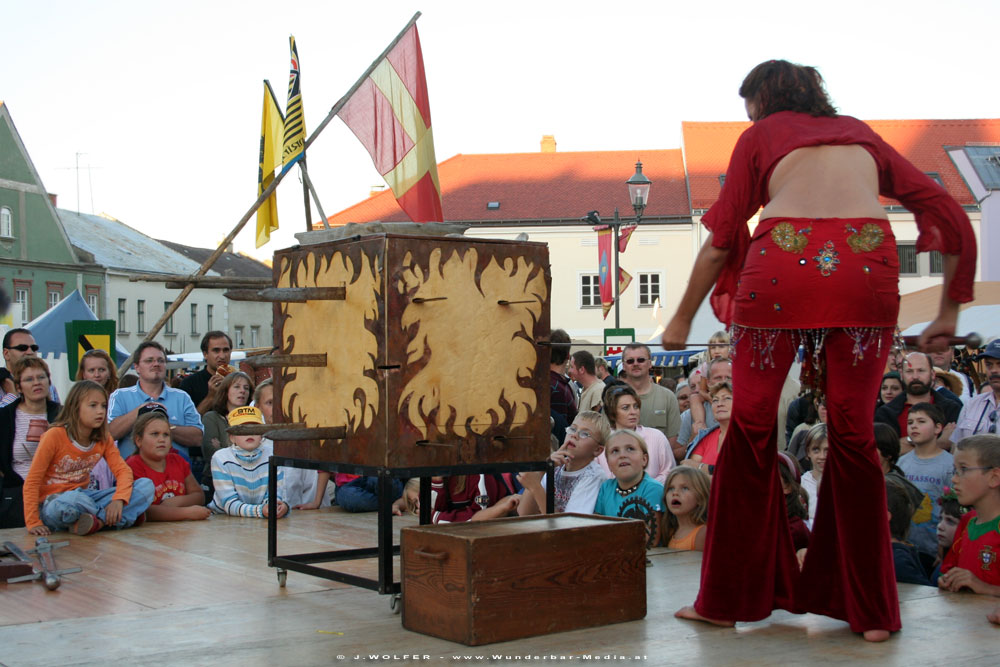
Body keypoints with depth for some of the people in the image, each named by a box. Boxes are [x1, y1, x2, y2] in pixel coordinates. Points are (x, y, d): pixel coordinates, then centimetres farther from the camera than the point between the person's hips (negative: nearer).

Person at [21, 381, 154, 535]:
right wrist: (33, 522, -21)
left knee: (146, 486, -12)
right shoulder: (55, 436, -14)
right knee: (72, 500, -44)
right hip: (52, 504, -5)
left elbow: (123, 470, -6)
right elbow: (32, 482, -13)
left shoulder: (104, 439, 2)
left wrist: (119, 499, -27)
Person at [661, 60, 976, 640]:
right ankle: (870, 608, 19)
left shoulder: (761, 136, 23)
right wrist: (950, 313, 33)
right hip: (866, 267, 2)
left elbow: (721, 239, 18)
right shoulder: (861, 135, 30)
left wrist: (683, 320, 28)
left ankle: (732, 597, 19)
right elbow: (952, 217, 27)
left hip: (782, 264, -2)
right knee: (853, 436, 14)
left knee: (752, 432, 11)